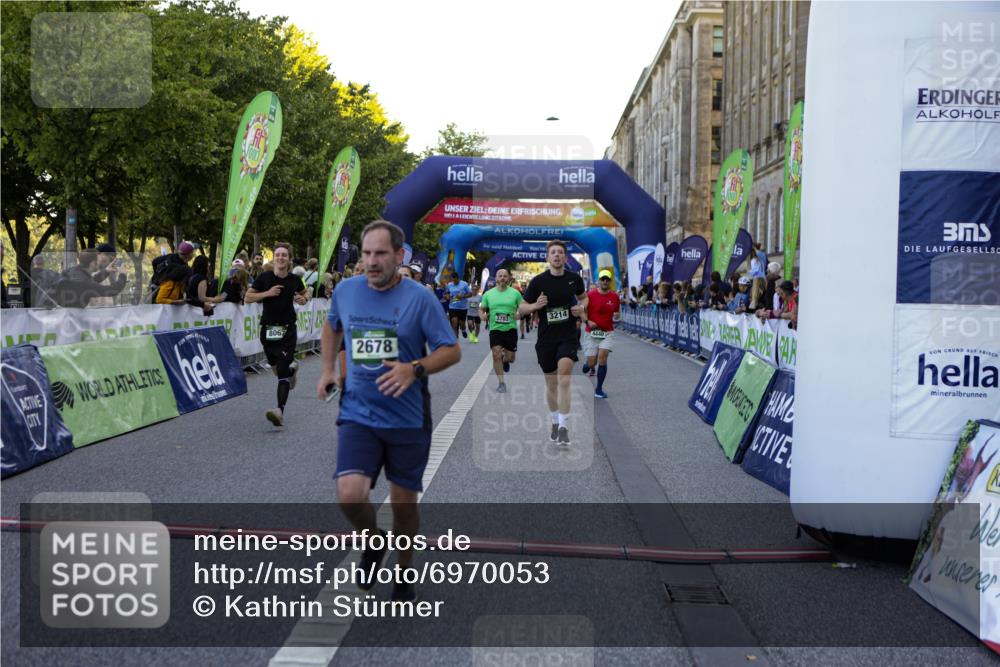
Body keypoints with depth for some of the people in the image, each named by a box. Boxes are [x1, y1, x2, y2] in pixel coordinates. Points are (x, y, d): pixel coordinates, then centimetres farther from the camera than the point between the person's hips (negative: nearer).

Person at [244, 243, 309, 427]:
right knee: (276, 366, 19)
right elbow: (247, 298, -2)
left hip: (287, 329, -2)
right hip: (268, 328, 2)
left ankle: (280, 411, -20)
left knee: (283, 372, -13)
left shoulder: (294, 279, -1)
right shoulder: (264, 277, -3)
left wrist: (304, 299, -4)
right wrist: (267, 293, -15)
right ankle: (292, 366, 54)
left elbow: (305, 293, 19)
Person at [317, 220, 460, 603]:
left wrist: (415, 369, -24)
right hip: (358, 416, 2)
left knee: (404, 502, 8)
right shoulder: (345, 291, 2)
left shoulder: (419, 298, -9)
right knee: (349, 495, -17)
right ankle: (373, 541, 17)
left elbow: (452, 351, -7)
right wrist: (328, 368, 13)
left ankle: (403, 574, 33)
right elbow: (332, 326, 24)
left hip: (408, 420, -1)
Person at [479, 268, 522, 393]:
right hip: (495, 329, 0)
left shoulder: (515, 293, 0)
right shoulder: (488, 294, 4)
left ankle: (505, 360, 44)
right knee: (496, 355, -10)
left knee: (510, 358, 5)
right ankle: (501, 383, 1)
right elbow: (481, 309, 14)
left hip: (510, 329, 0)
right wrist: (483, 315, -9)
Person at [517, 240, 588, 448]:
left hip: (568, 337, -1)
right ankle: (555, 422, 30)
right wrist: (535, 305, -20)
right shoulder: (538, 281, -5)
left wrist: (582, 307, -2)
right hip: (546, 339, 1)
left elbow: (583, 297, 21)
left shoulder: (574, 279, 0)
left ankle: (564, 426, -15)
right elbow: (521, 308, 1)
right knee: (551, 382, 10)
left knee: (564, 379, -18)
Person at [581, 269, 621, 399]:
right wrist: (588, 321, -16)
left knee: (602, 356, -17)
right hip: (592, 332, -1)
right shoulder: (590, 294, -5)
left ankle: (599, 389, -6)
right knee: (591, 362, -1)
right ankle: (586, 368, 41)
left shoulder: (615, 296, 3)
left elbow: (617, 313, 16)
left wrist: (617, 317, -7)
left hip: (608, 332, 1)